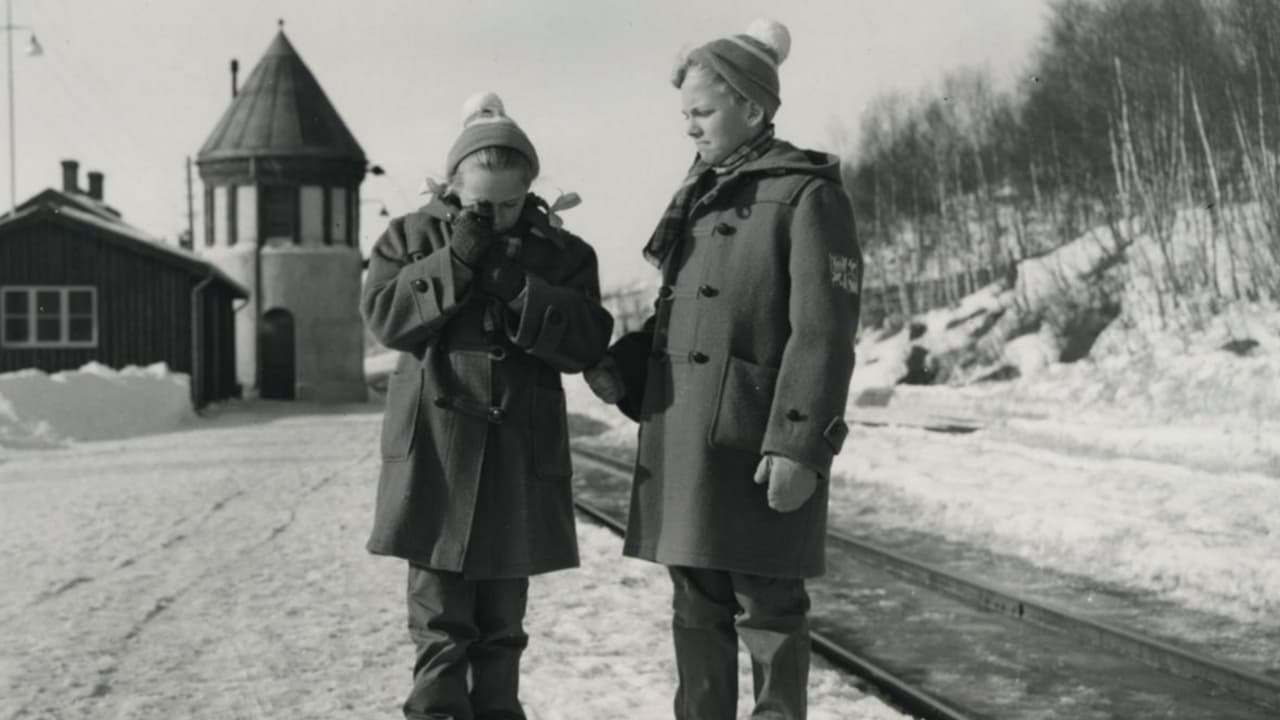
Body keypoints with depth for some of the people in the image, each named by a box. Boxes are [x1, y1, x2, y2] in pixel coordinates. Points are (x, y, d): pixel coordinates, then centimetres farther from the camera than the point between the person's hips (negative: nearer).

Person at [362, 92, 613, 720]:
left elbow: (586, 342, -6)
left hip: (520, 458, 2)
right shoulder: (412, 237, 5)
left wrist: (517, 288, -18)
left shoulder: (562, 254, 5)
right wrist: (454, 262, -17)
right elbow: (383, 316, -9)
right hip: (435, 451, -1)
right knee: (441, 621, -1)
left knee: (502, 623, 12)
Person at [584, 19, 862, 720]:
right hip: (683, 442, 8)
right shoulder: (700, 197, 17)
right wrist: (621, 366, 8)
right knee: (697, 606, 14)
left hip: (756, 447, -7)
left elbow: (823, 334, -14)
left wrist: (800, 446, -20)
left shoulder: (807, 196, -7)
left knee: (767, 609, 2)